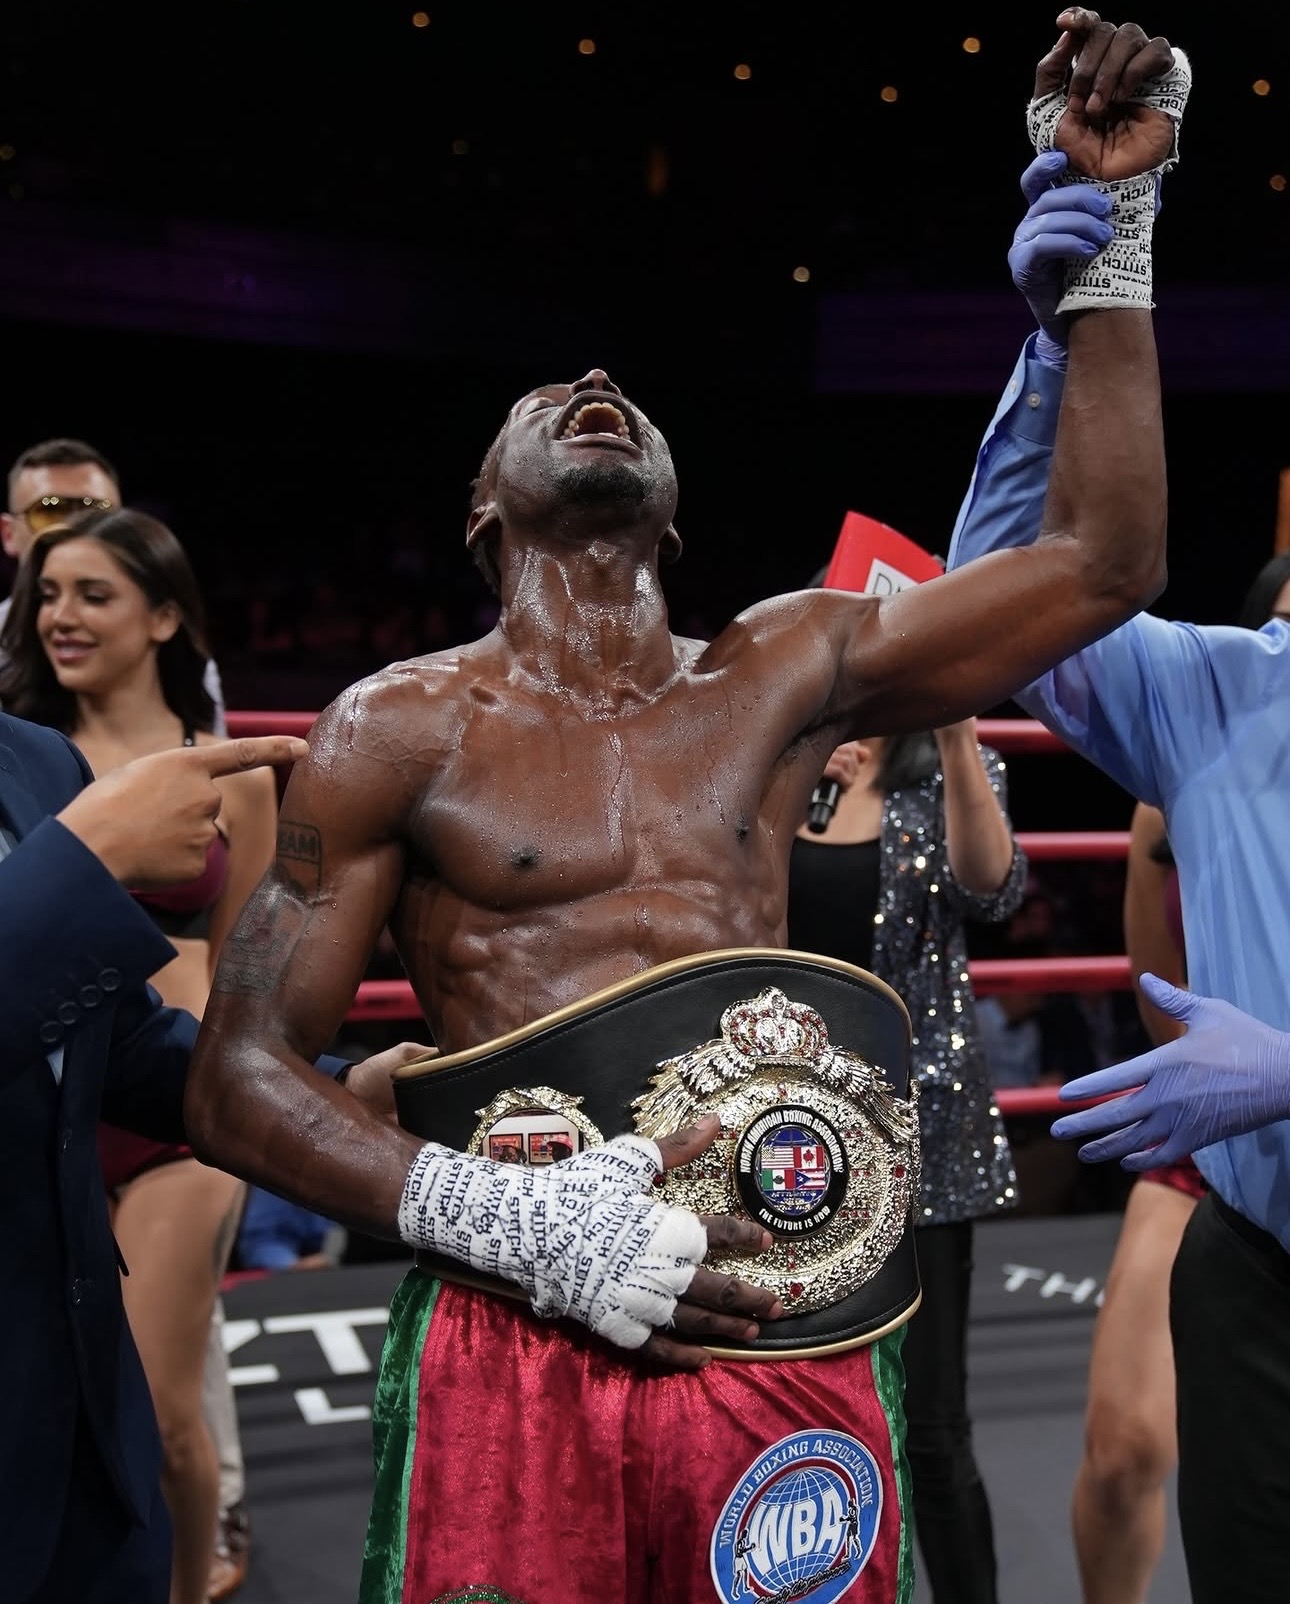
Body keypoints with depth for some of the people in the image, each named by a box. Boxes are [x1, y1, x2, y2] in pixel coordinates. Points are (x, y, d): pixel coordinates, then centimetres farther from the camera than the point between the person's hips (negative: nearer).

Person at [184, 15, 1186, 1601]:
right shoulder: (402, 727, 1)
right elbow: (240, 1080, 0)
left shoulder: (784, 670, 10)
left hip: (784, 1325, 3)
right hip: (514, 1336, -2)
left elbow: (1100, 561, 11)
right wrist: (502, 1216, -16)